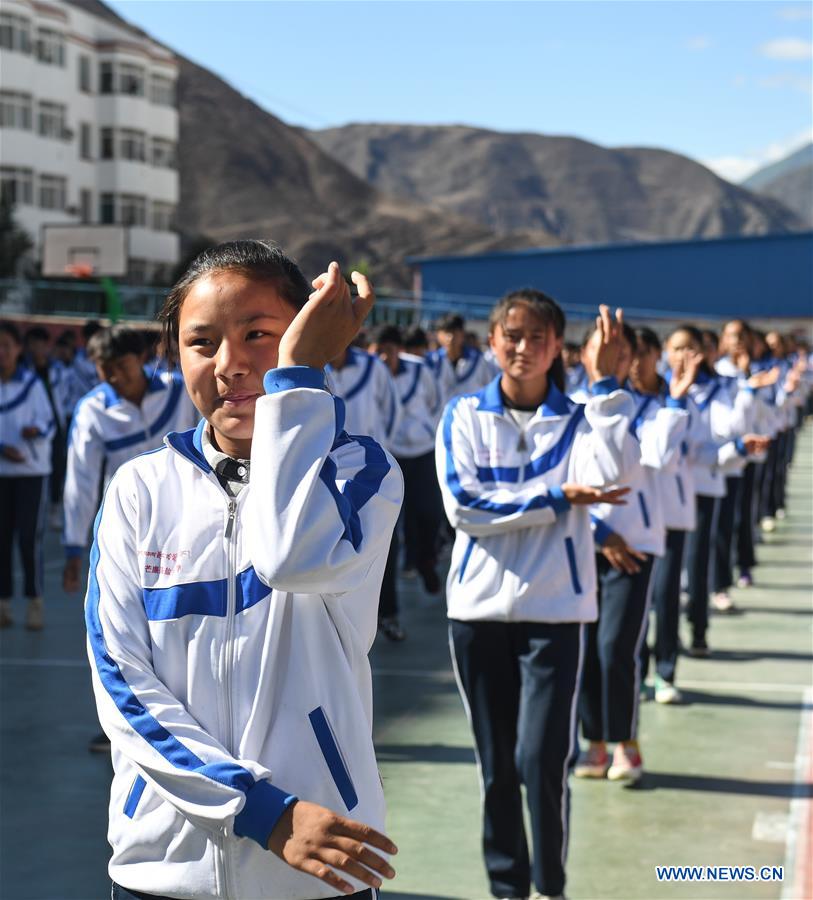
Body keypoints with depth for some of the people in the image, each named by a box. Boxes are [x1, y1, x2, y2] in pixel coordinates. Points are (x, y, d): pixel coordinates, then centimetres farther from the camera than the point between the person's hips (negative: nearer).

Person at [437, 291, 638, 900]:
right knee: (496, 766, 9)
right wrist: (558, 497, -14)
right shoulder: (465, 415, 2)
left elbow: (609, 474, -19)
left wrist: (605, 382, -17)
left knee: (542, 763, -8)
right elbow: (462, 505, -11)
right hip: (479, 607, 1)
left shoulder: (576, 419, 3)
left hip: (555, 609, -1)